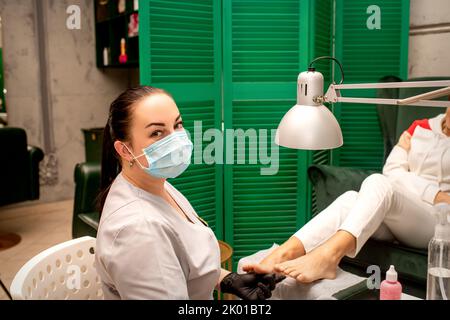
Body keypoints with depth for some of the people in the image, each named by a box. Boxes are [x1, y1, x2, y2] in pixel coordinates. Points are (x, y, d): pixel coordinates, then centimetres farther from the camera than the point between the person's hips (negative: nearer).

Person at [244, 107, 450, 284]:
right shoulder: (419, 127, 18)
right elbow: (391, 171, 5)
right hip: (393, 216, 4)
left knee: (378, 183, -33)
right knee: (350, 199, -29)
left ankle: (326, 257, -55)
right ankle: (282, 255, -48)